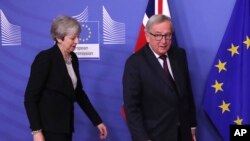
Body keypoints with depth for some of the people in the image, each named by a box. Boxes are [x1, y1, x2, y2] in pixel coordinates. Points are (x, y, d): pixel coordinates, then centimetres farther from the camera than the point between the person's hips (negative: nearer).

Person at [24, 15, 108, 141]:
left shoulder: (73, 59, 8)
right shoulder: (45, 58, -15)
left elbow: (78, 93, 16)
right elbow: (30, 98, -16)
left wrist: (97, 121, 14)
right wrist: (36, 131, -22)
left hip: (65, 124, 8)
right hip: (49, 127, -8)